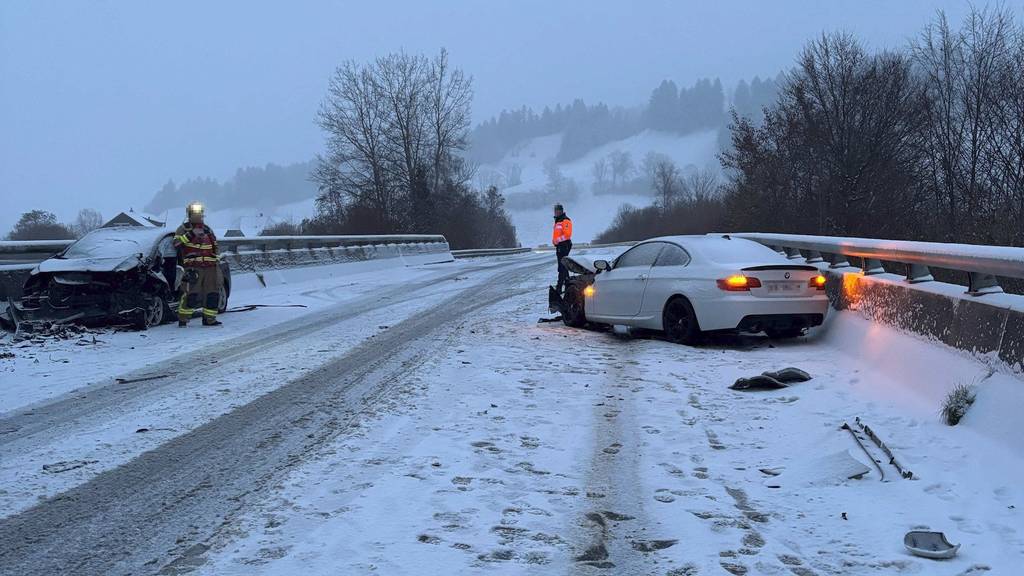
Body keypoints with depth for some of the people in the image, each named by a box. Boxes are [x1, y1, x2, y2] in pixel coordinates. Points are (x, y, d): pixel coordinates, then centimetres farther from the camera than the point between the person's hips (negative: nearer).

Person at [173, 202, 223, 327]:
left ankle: (209, 319, 12)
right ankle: (183, 319, -7)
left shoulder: (207, 229, 23)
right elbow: (176, 243, -11)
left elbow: (215, 248, 29)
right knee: (191, 294, -13)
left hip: (210, 268, 6)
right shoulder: (183, 229, 6)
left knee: (213, 293, 3)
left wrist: (217, 262, 22)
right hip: (193, 268, -5)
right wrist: (191, 234, -18)